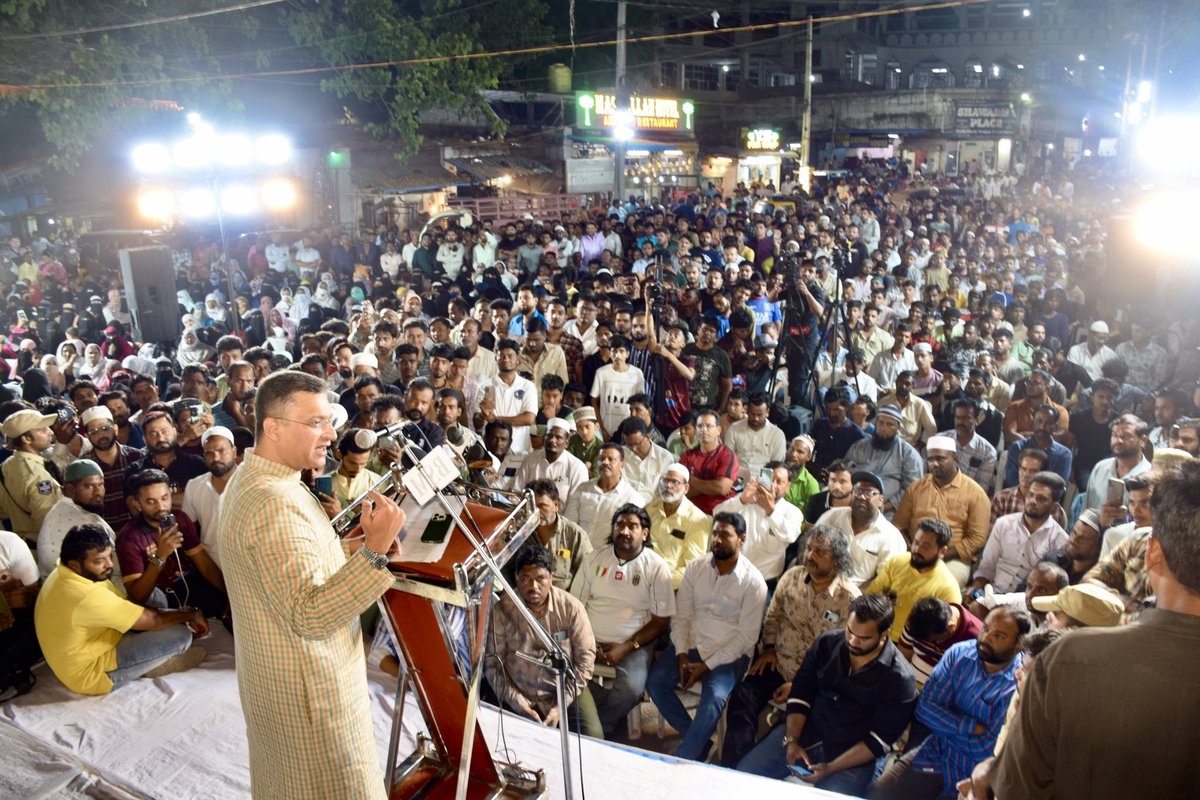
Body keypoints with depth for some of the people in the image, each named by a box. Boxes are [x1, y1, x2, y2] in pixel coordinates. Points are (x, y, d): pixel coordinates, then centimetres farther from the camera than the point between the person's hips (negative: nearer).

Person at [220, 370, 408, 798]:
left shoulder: (251, 480, 7)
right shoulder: (275, 504, -27)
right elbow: (310, 616, -32)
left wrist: (359, 544, 9)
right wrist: (374, 550, -39)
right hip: (309, 693, -10)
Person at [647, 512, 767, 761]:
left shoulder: (753, 581, -9)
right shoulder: (696, 568, 3)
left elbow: (747, 635, -10)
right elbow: (681, 615, 4)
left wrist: (707, 665, -15)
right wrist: (682, 655, -10)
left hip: (729, 654, -4)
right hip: (690, 645, 4)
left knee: (714, 697, -29)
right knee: (656, 682, -17)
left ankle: (681, 760, -12)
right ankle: (700, 742, 1)